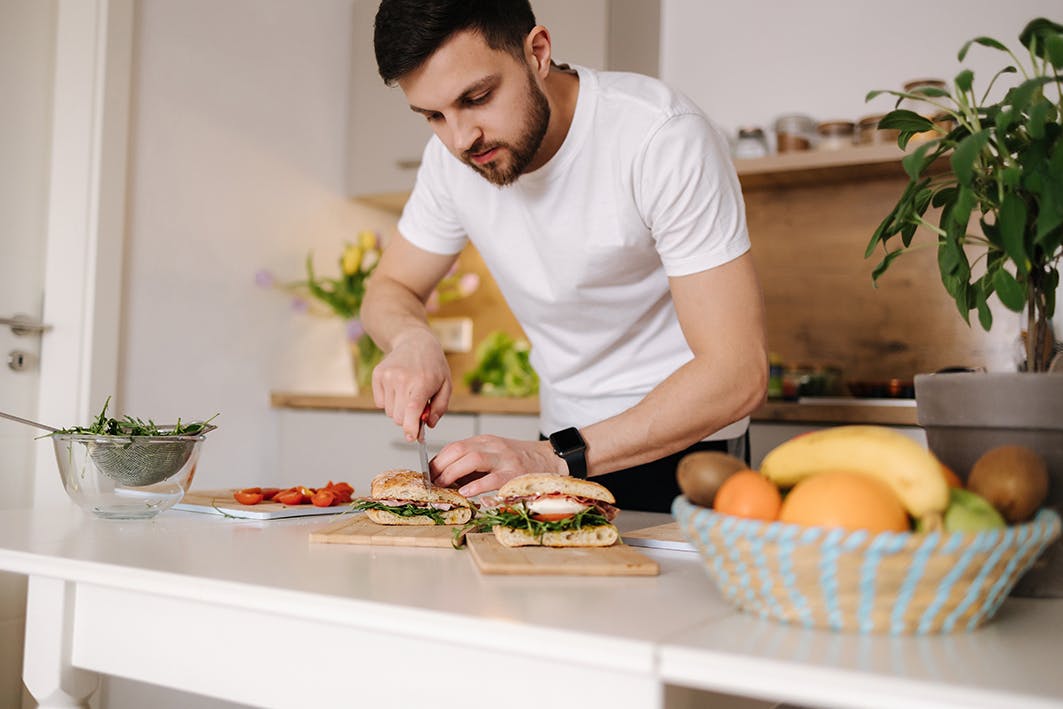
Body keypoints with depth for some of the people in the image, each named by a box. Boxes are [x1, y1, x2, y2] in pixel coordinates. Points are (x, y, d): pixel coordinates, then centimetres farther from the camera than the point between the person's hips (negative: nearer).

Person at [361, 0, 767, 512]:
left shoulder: (663, 138, -23)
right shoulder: (452, 155, -6)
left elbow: (737, 373, -26)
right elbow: (390, 289, 7)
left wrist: (560, 458, -32)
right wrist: (413, 340, -17)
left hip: (678, 451, -4)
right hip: (560, 442, 4)